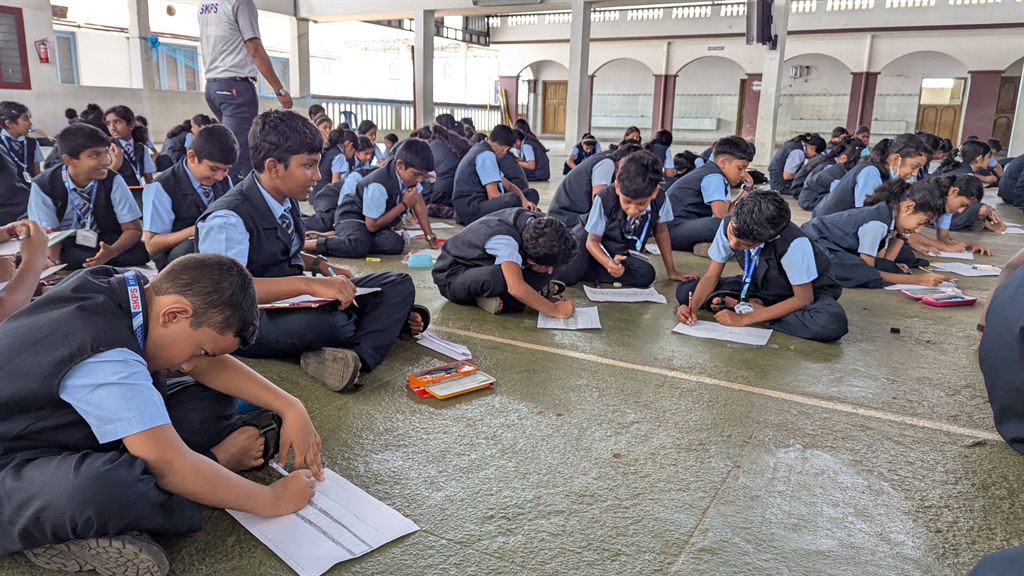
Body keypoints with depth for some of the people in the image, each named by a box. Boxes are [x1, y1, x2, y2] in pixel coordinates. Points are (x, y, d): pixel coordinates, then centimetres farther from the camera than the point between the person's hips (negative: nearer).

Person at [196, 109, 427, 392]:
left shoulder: (287, 202, 6)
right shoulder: (227, 219, -18)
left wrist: (322, 267, 5)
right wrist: (308, 284, -42)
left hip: (295, 302, 9)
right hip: (254, 322, -8)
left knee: (399, 285, -8)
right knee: (327, 319, -41)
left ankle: (359, 356, -32)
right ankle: (390, 320, -10)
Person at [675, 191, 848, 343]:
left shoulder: (794, 243, -35)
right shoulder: (729, 225, -23)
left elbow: (804, 298, -27)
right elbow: (711, 276, -13)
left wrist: (745, 317, -31)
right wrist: (692, 307, -31)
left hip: (808, 291, -3)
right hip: (761, 287, 4)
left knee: (832, 323, -40)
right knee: (685, 291, -14)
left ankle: (753, 309, -19)